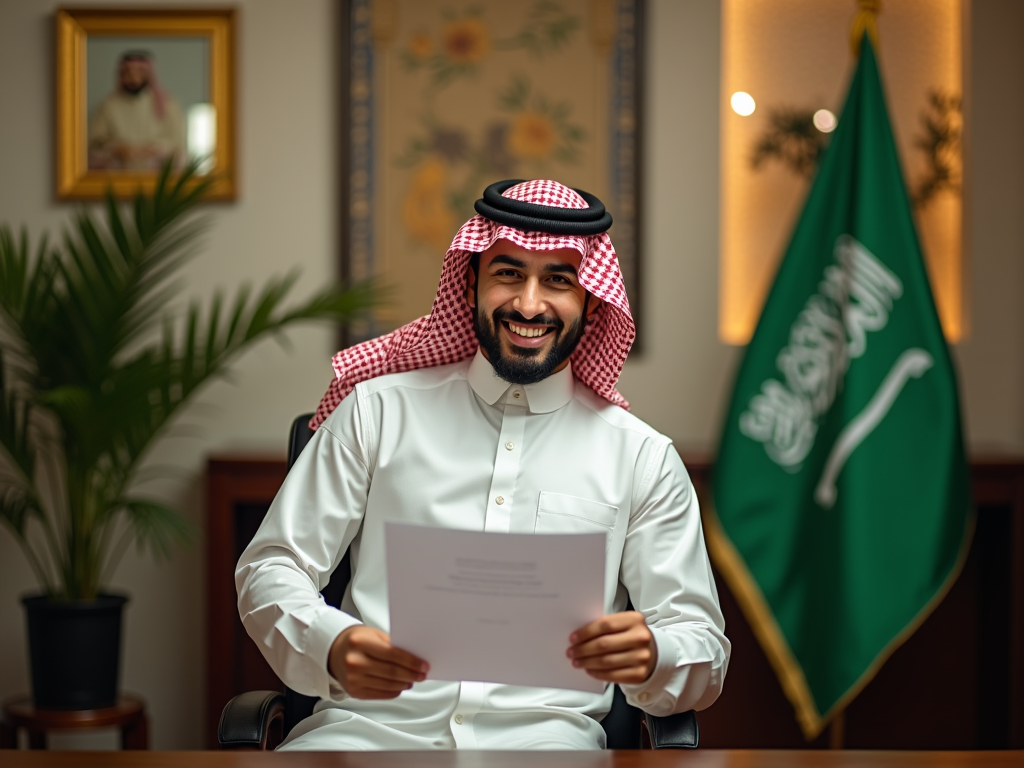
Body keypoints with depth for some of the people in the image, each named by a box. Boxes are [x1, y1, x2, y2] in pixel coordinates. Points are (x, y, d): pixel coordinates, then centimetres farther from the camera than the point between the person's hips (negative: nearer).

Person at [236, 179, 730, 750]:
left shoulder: (641, 457, 15)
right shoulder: (379, 410, 16)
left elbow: (705, 647, 13)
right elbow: (270, 569, 13)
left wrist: (650, 657, -13)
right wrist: (333, 646, -10)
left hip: (541, 732, 1)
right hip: (372, 720, 0)